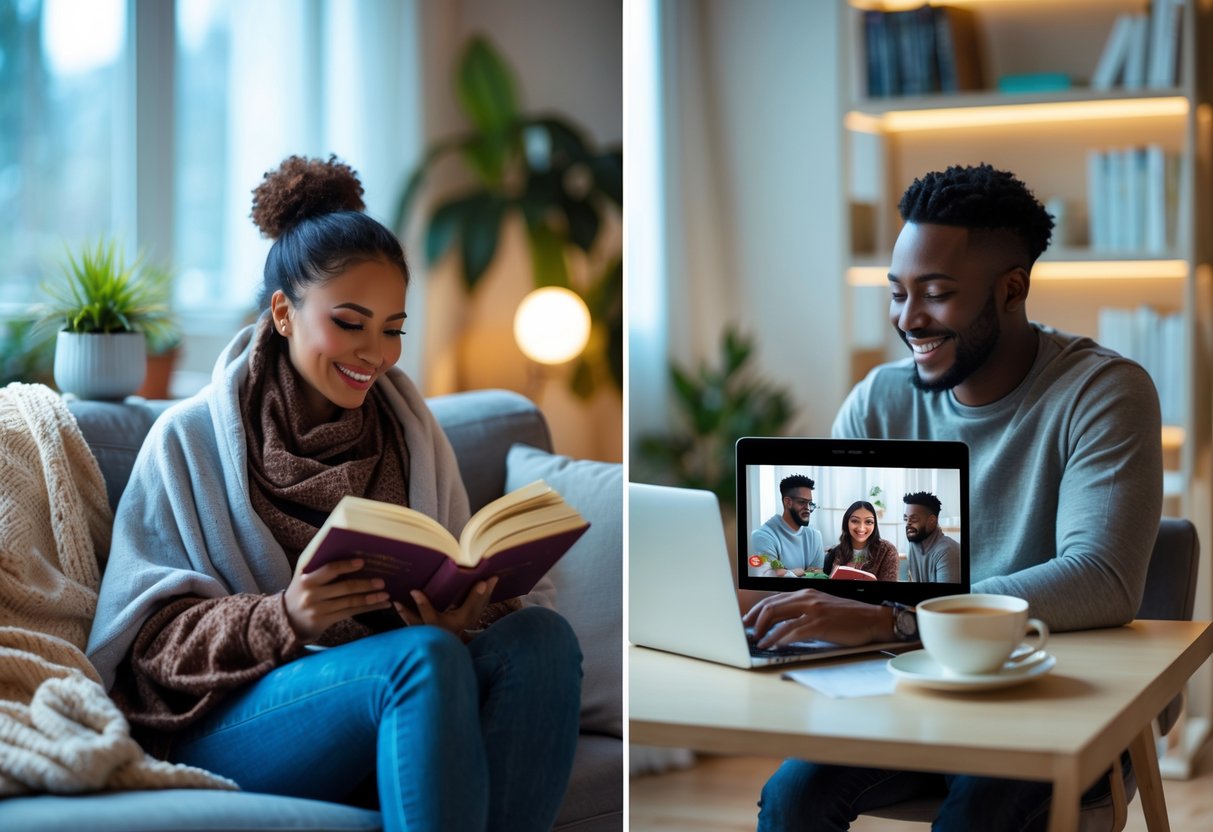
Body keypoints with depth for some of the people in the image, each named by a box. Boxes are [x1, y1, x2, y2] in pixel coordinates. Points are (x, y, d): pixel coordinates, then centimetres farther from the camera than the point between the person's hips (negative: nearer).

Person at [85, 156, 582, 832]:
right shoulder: (189, 439, 4)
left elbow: (457, 588, 14)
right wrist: (283, 620, -22)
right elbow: (151, 636, -2)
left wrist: (460, 614, -12)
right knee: (425, 657, -33)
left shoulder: (412, 434, 16)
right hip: (224, 726, -4)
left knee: (540, 635, -26)